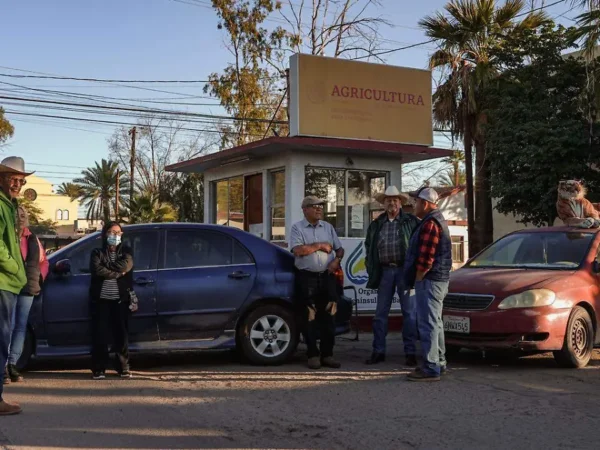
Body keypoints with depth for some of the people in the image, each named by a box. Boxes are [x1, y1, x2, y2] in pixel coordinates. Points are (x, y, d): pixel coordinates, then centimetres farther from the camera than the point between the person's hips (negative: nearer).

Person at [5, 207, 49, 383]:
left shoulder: (32, 239, 13)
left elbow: (43, 261, 21)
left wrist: (39, 278, 9)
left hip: (27, 289, 6)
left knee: (21, 327, 8)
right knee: (9, 326, -9)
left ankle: (12, 364, 15)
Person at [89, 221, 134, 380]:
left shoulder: (126, 251, 11)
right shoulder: (97, 252, 7)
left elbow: (125, 265, -11)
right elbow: (96, 270, -13)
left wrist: (106, 267, -9)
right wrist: (117, 273, -12)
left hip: (120, 299, 1)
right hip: (101, 299, -1)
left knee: (121, 334, 2)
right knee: (100, 335, -2)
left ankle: (123, 367, 9)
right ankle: (99, 369, 4)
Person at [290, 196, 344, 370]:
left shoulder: (328, 227, 15)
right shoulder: (297, 228, 1)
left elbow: (339, 249, 18)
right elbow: (297, 250, -14)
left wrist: (337, 260, -3)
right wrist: (320, 246, -7)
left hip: (327, 276, 4)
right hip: (307, 278, -4)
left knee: (328, 316, 2)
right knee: (310, 317, -3)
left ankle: (327, 354, 9)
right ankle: (313, 355, 4)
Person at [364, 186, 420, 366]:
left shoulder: (411, 221, 2)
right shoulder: (376, 224, 13)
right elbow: (368, 246, 22)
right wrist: (371, 267, 12)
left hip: (405, 270, -3)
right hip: (384, 271, 3)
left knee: (409, 313, 1)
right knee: (380, 313, 5)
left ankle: (410, 352, 6)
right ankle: (378, 351, 12)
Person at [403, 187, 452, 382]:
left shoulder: (430, 223, -18)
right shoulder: (438, 220, 17)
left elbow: (426, 258, -24)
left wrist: (418, 278, -13)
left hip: (429, 280, -11)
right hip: (439, 279, 11)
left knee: (428, 324, -9)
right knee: (435, 323, 18)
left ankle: (431, 369, -7)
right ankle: (439, 363, 27)